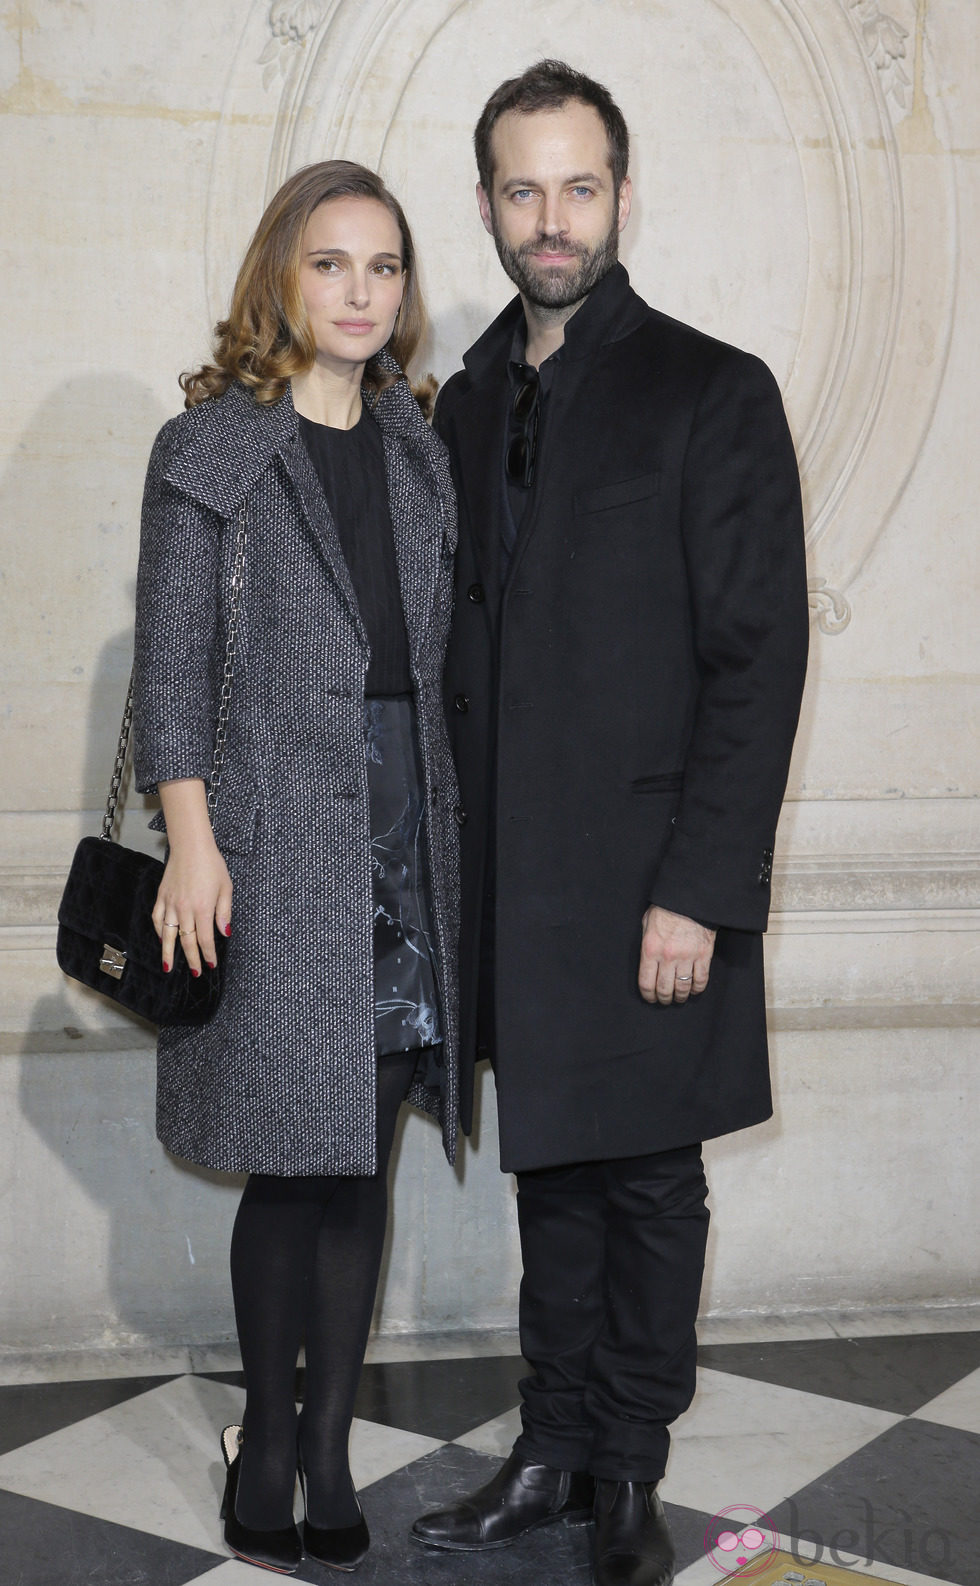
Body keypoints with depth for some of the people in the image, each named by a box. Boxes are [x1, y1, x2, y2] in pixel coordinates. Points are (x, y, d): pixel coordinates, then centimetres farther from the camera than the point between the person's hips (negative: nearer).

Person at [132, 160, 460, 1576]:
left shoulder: (418, 450, 14)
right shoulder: (209, 448, 0)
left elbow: (449, 651, 15)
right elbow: (173, 659, -4)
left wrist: (468, 828, 11)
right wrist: (191, 838, -12)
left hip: (411, 827, 4)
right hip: (278, 835, -4)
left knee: (363, 1163, 8)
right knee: (293, 1163, -1)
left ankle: (330, 1447, 20)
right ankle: (268, 1446, 18)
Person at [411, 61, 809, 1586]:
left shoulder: (713, 393, -6)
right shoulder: (467, 402, 11)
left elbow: (759, 660, -10)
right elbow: (461, 644, 14)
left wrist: (699, 890, -16)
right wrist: (462, 858, 8)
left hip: (649, 882, -5)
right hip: (514, 879, 5)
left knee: (648, 1184, 6)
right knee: (552, 1172, 15)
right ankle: (554, 1453, 28)